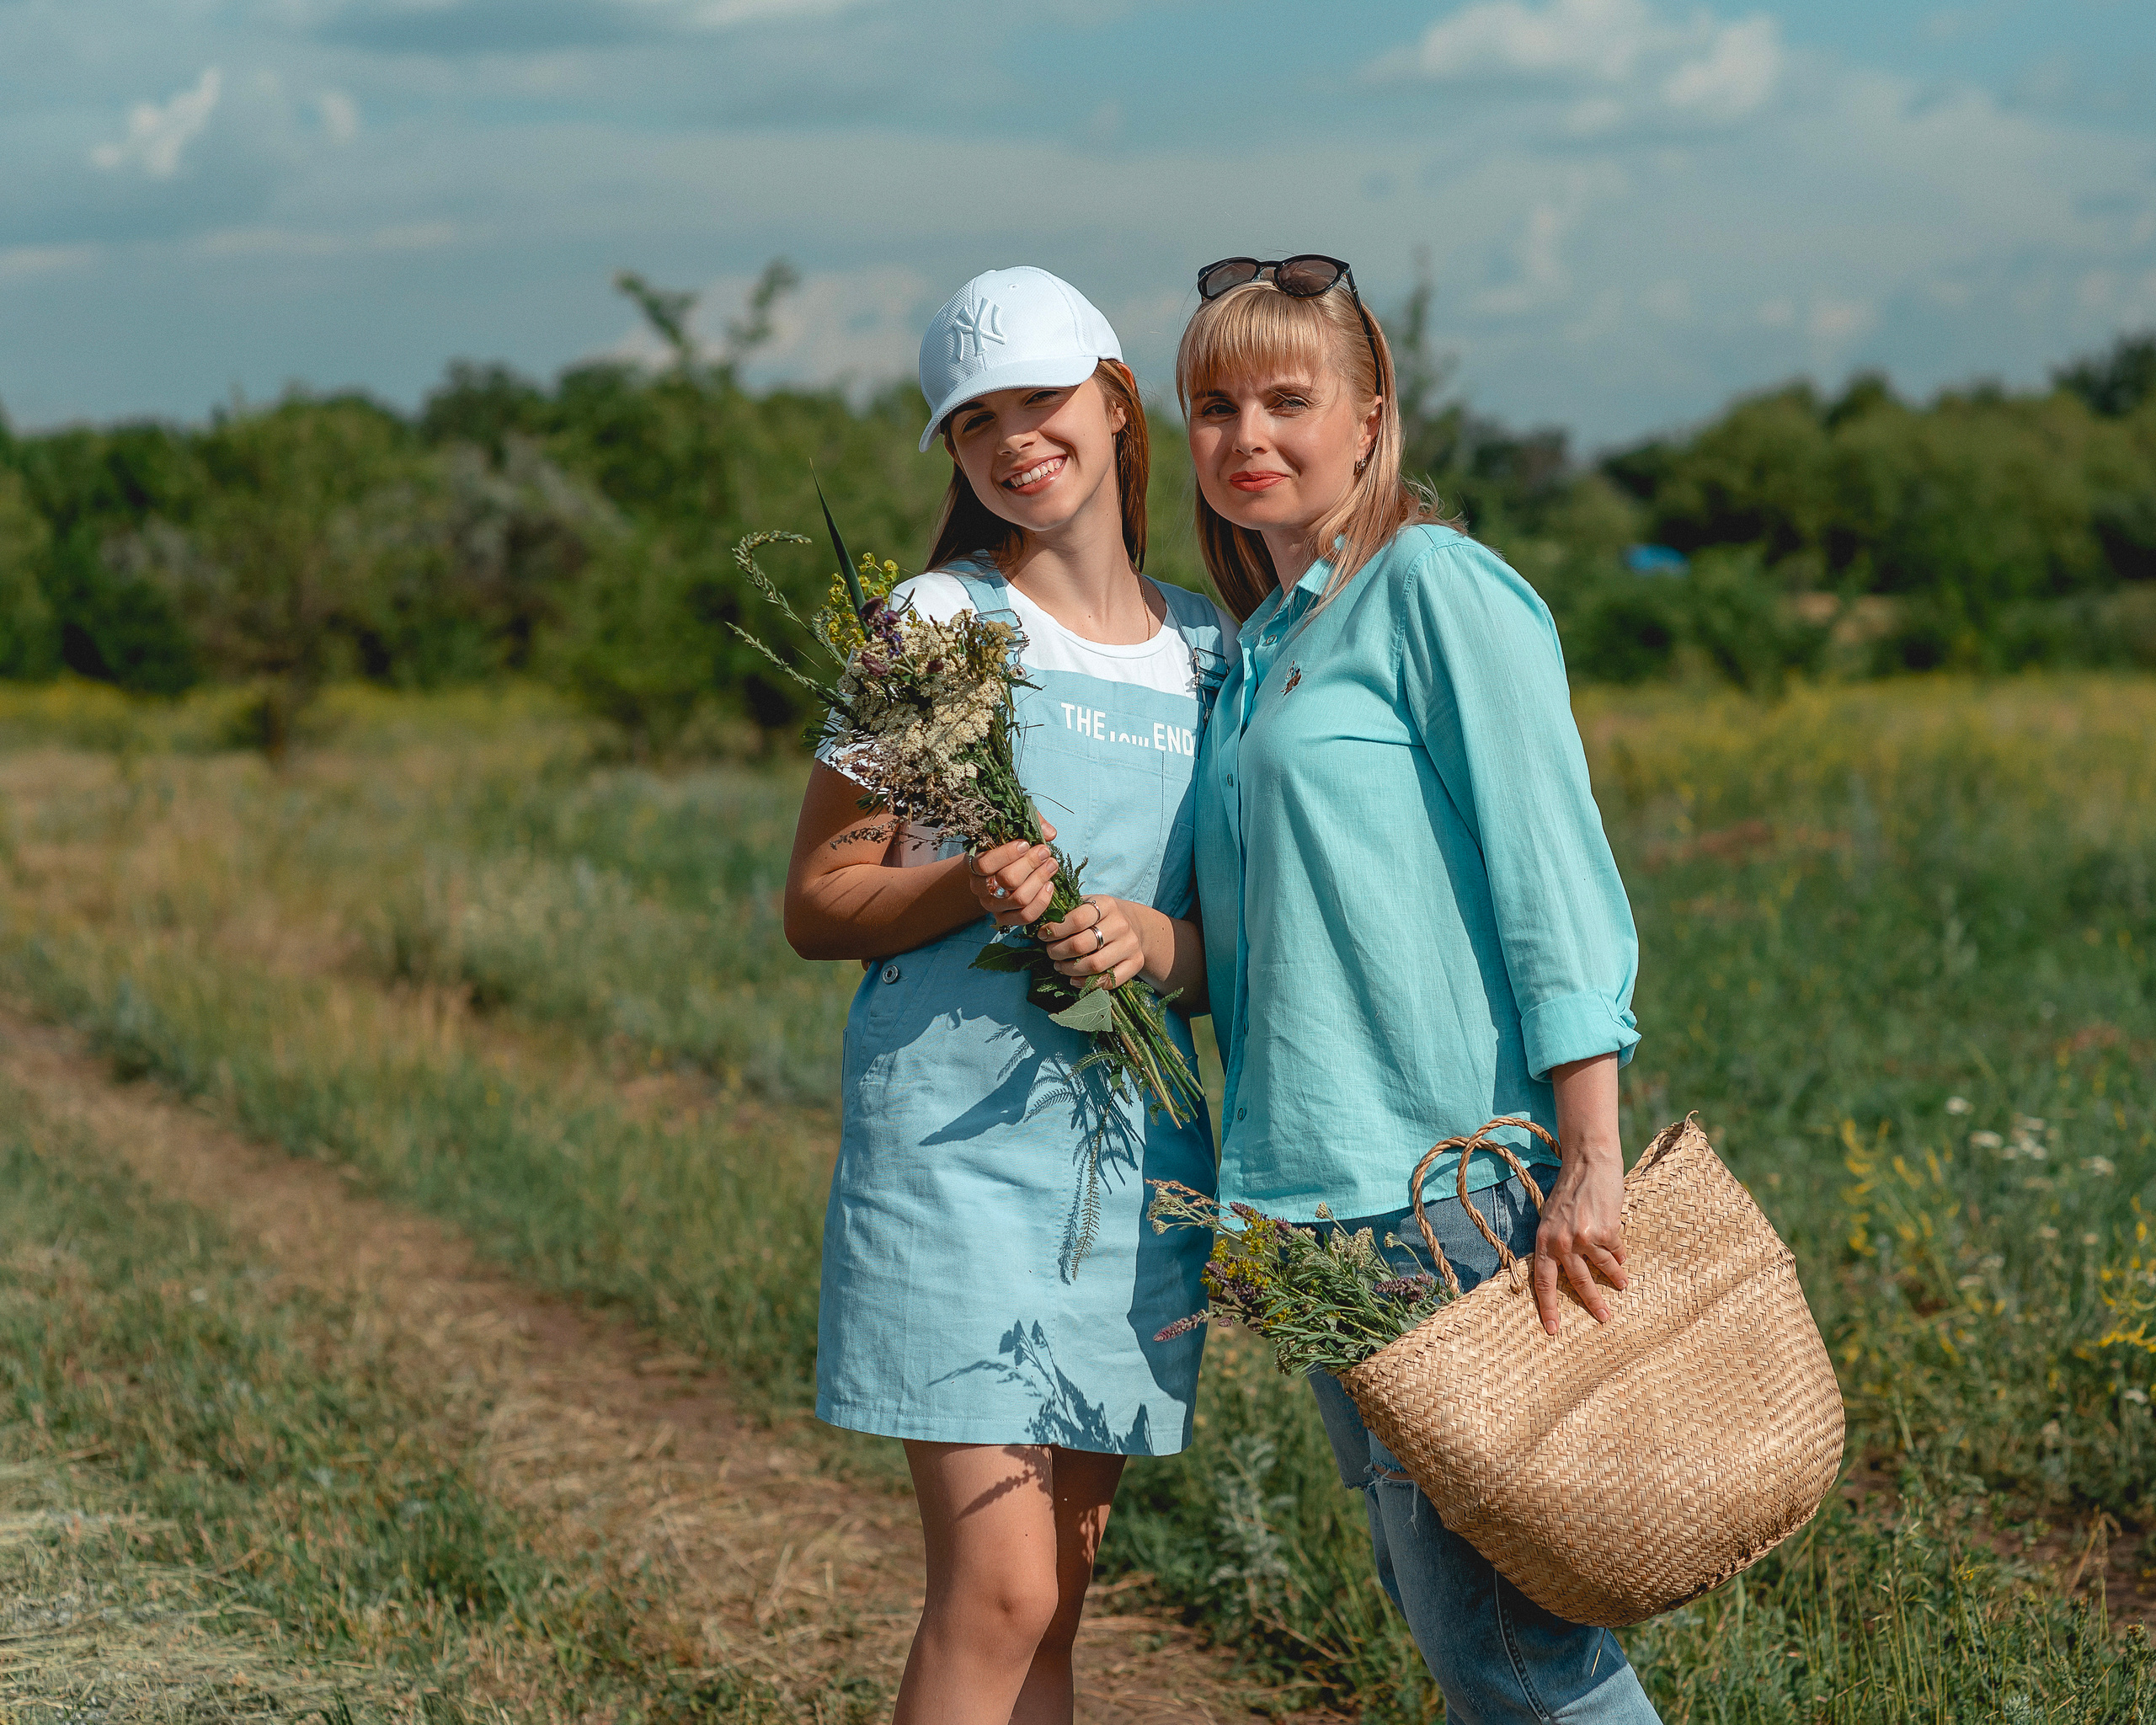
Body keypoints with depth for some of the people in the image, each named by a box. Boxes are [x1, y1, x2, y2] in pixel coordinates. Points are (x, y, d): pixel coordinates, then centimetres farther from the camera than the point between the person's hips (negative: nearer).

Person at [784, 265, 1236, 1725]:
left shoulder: (1210, 655, 11)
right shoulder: (936, 623, 0)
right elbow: (818, 904, 1)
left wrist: (1158, 943, -9)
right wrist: (972, 891, -17)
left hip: (1139, 1142, 4)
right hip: (957, 1131, -4)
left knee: (1054, 1601, 8)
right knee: (997, 1593, -11)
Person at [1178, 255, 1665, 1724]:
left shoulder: (1435, 588, -5)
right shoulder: (1255, 647, 19)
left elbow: (1556, 883, -12)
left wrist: (1589, 1163, -18)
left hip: (1451, 1169, -8)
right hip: (1316, 1190, 8)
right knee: (1439, 1607, 10)